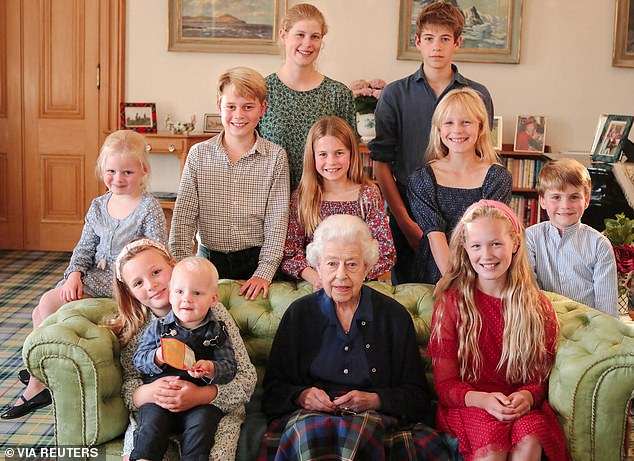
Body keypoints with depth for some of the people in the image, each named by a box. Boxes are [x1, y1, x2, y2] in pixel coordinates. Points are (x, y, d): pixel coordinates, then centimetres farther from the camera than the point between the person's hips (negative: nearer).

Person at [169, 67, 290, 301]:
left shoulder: (275, 157, 1)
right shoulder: (198, 154, 4)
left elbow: (277, 221, -2)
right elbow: (184, 216, 1)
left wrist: (264, 272, -11)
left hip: (256, 261, -1)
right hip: (209, 261, 1)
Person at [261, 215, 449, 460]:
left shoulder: (395, 316, 9)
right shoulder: (299, 314, 12)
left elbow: (417, 396, 8)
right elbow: (273, 389, 11)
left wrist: (373, 400, -9)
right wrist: (301, 396, -11)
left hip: (374, 415, 0)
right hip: (308, 415, 0)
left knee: (362, 429, -37)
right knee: (310, 430, -36)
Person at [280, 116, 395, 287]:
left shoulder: (368, 195, 3)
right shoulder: (301, 197, 5)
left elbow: (386, 255, 0)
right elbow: (288, 253, 1)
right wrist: (314, 277, -18)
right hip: (312, 287, 0)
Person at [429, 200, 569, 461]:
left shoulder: (538, 307, 7)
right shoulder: (451, 304, 1)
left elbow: (539, 377, 10)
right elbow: (444, 383, 0)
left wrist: (527, 396, -15)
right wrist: (483, 399, -21)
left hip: (521, 405, 2)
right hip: (466, 404, -2)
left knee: (531, 437, -32)